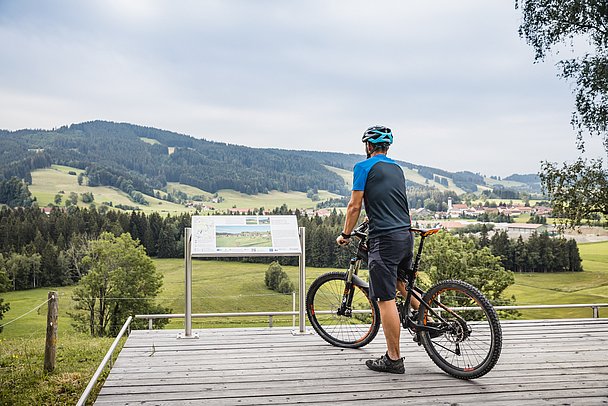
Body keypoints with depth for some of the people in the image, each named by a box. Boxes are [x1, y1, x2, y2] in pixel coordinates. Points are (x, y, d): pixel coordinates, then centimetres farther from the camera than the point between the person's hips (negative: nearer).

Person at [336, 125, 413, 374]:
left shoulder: (364, 167, -2)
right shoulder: (397, 169, 19)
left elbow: (355, 206, -5)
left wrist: (346, 235, 8)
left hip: (385, 239, -8)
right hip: (406, 235, 8)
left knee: (386, 299, -3)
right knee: (399, 283, 31)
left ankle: (394, 359, 1)